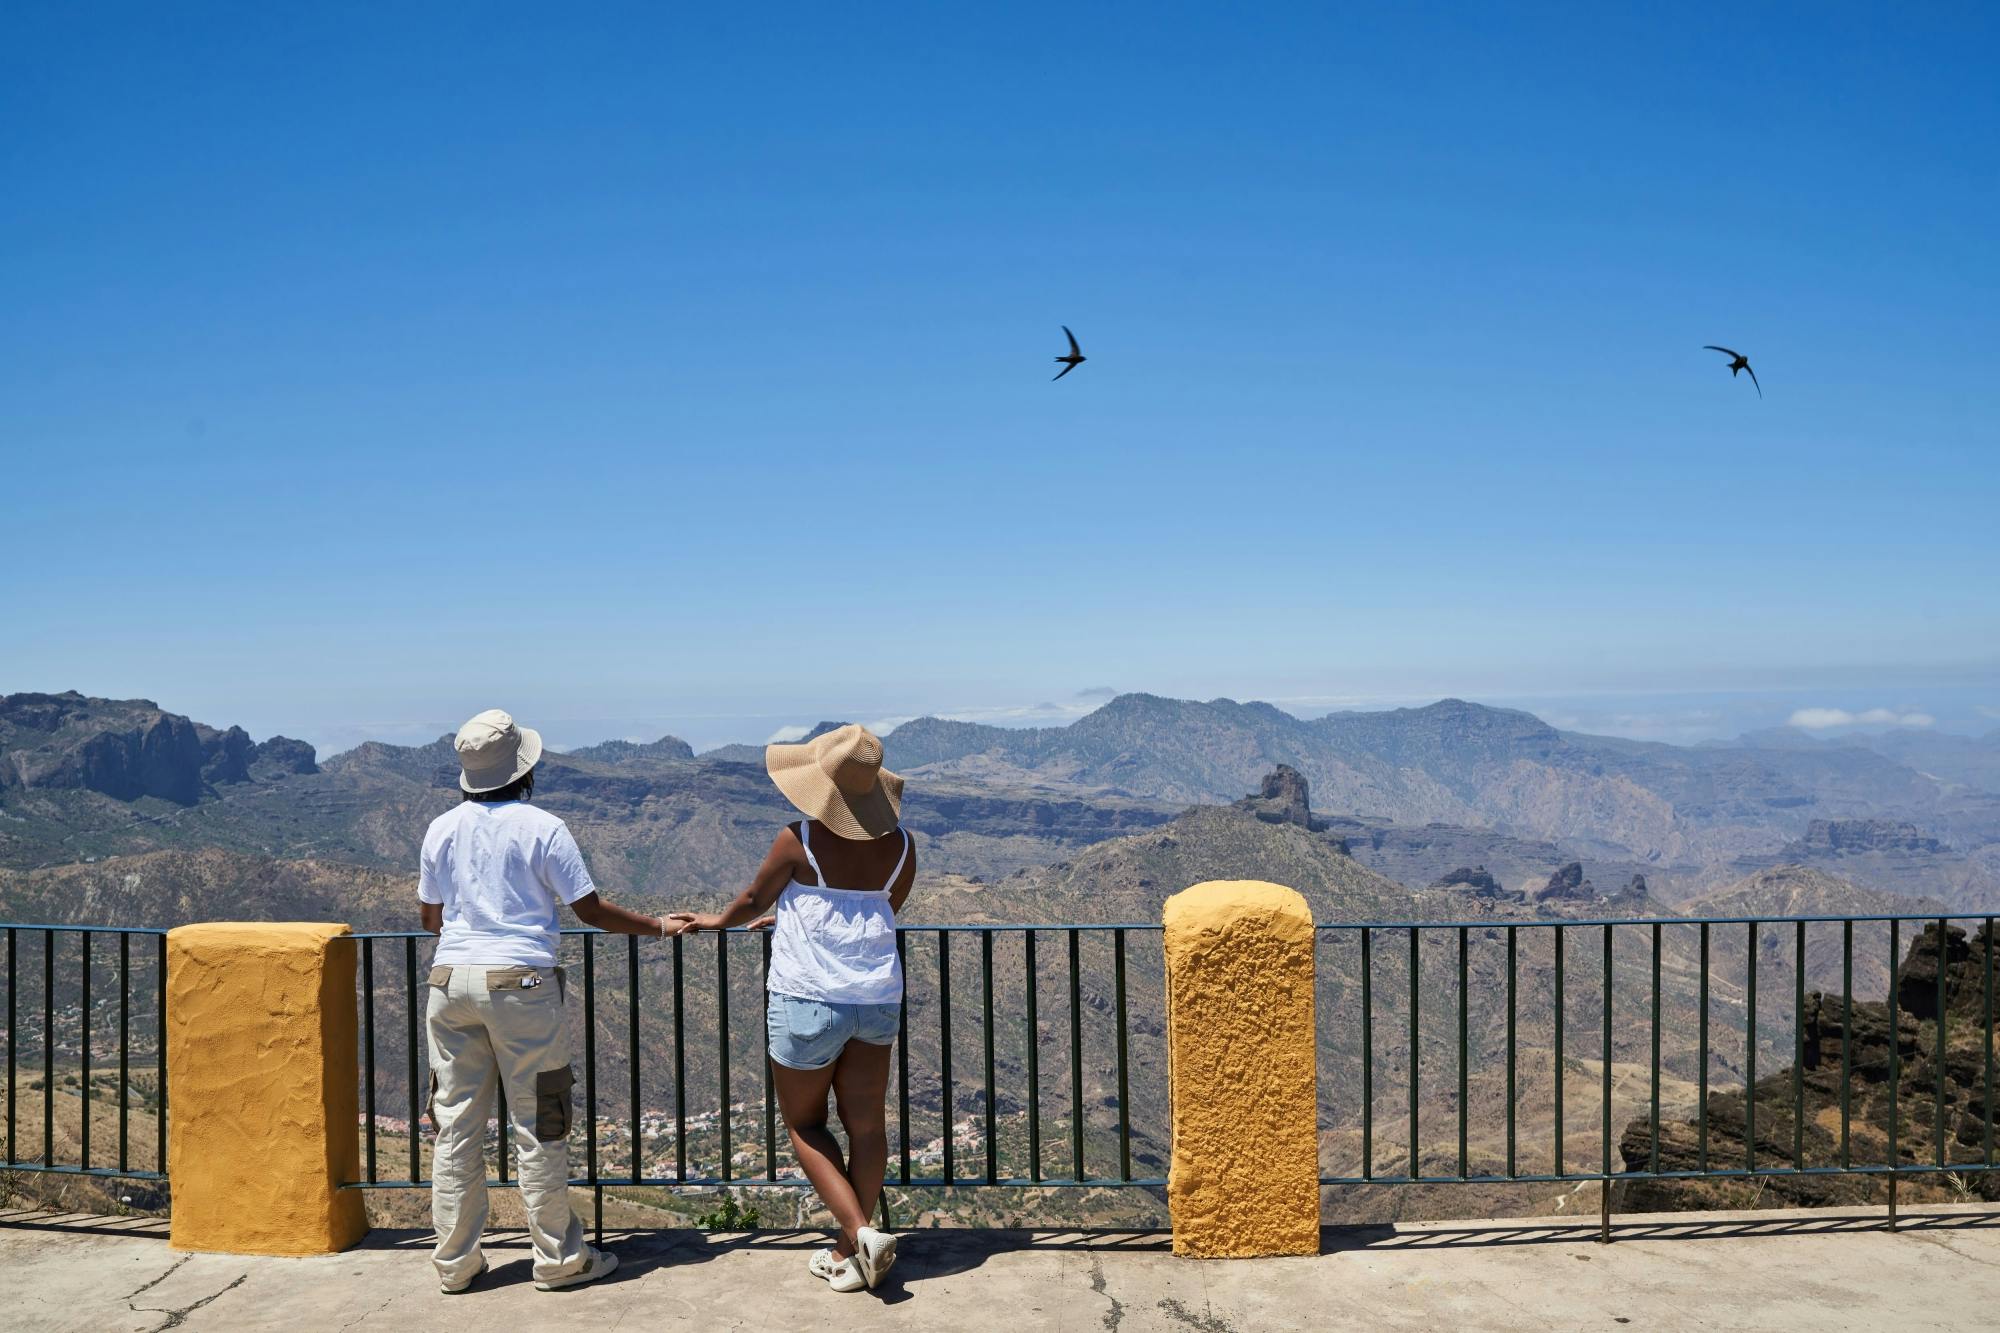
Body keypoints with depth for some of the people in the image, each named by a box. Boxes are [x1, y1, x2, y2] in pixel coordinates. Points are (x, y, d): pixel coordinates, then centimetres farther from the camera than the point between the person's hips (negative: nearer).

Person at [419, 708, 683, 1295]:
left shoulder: (441, 829, 6)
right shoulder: (542, 828, -7)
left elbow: (430, 917, 15)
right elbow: (591, 910, -4)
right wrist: (659, 926, 9)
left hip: (451, 979, 5)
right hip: (520, 983, -4)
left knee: (457, 1125, 10)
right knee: (537, 1127, 4)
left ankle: (455, 1262, 18)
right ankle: (557, 1258, 13)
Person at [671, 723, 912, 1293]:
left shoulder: (800, 840, -13)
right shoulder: (900, 845, 2)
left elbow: (754, 898, 3)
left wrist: (719, 921, 26)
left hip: (809, 999, -4)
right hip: (879, 997, 5)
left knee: (804, 1123, 13)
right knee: (866, 1126, 10)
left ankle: (862, 1234, 2)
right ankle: (848, 1257, 19)